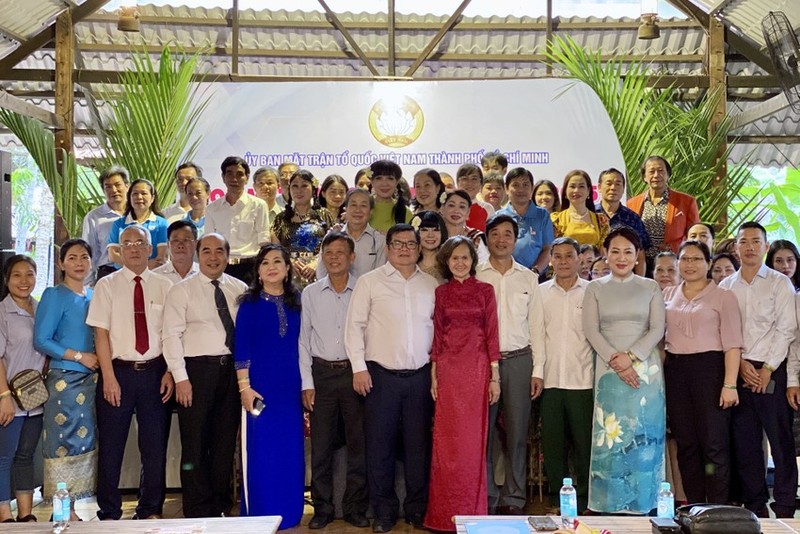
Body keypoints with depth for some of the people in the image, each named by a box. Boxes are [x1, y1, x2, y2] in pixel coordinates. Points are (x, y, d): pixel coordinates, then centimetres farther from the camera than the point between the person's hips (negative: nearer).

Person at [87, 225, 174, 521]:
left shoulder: (164, 286, 5)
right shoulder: (107, 285, 1)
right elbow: (101, 333, -3)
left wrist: (169, 372, -5)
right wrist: (109, 378, -9)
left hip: (155, 373, 1)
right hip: (118, 371, -1)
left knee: (156, 446, 8)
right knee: (111, 446, 5)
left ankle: (151, 511, 22)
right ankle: (109, 513, 20)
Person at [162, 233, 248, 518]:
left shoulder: (240, 289, 9)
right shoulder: (182, 290, 0)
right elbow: (171, 335, -5)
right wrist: (180, 377, -12)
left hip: (232, 369, 3)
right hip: (197, 369, -3)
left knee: (225, 442, 11)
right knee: (195, 444, 1)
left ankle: (221, 508, 23)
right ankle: (198, 512, 12)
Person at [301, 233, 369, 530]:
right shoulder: (310, 293, 5)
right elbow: (303, 340, 5)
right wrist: (307, 383, 0)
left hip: (355, 372, -1)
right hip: (321, 372, 1)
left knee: (358, 442, 4)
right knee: (321, 444, 4)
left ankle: (355, 507, 17)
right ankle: (322, 508, 16)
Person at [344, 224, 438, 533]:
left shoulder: (431, 285, 9)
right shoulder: (370, 282, 1)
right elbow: (354, 326, -1)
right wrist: (359, 368, -6)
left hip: (421, 376, 2)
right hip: (381, 375, -2)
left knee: (419, 444, 8)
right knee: (380, 445, 4)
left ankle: (417, 508, 21)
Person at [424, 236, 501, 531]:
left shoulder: (485, 290, 5)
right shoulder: (441, 292, 9)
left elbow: (492, 333, 2)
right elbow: (437, 335, 8)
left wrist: (495, 376, -2)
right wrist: (433, 375, 3)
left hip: (477, 370, -1)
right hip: (447, 370, 1)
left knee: (473, 440, 2)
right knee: (447, 440, 3)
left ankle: (472, 510, 14)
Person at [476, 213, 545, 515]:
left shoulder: (528, 278, 10)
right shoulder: (475, 276, 4)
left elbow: (536, 325, 9)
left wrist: (538, 369, 3)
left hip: (519, 360, 1)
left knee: (517, 432, 4)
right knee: (484, 431, 1)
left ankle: (514, 499, 14)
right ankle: (487, 497, 12)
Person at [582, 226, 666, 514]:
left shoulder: (650, 287, 8)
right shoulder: (595, 288, 7)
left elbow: (658, 328, 1)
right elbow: (591, 330, 0)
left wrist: (631, 356, -12)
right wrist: (614, 360, -13)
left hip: (645, 368, 0)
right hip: (608, 368, 0)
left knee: (643, 435, 1)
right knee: (611, 434, -1)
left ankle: (641, 503, 10)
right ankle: (611, 504, 6)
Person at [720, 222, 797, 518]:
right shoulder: (726, 286, 10)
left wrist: (768, 369, -10)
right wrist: (740, 364, -5)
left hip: (772, 371, -3)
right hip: (738, 371, 3)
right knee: (744, 441, 6)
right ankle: (755, 503, 16)